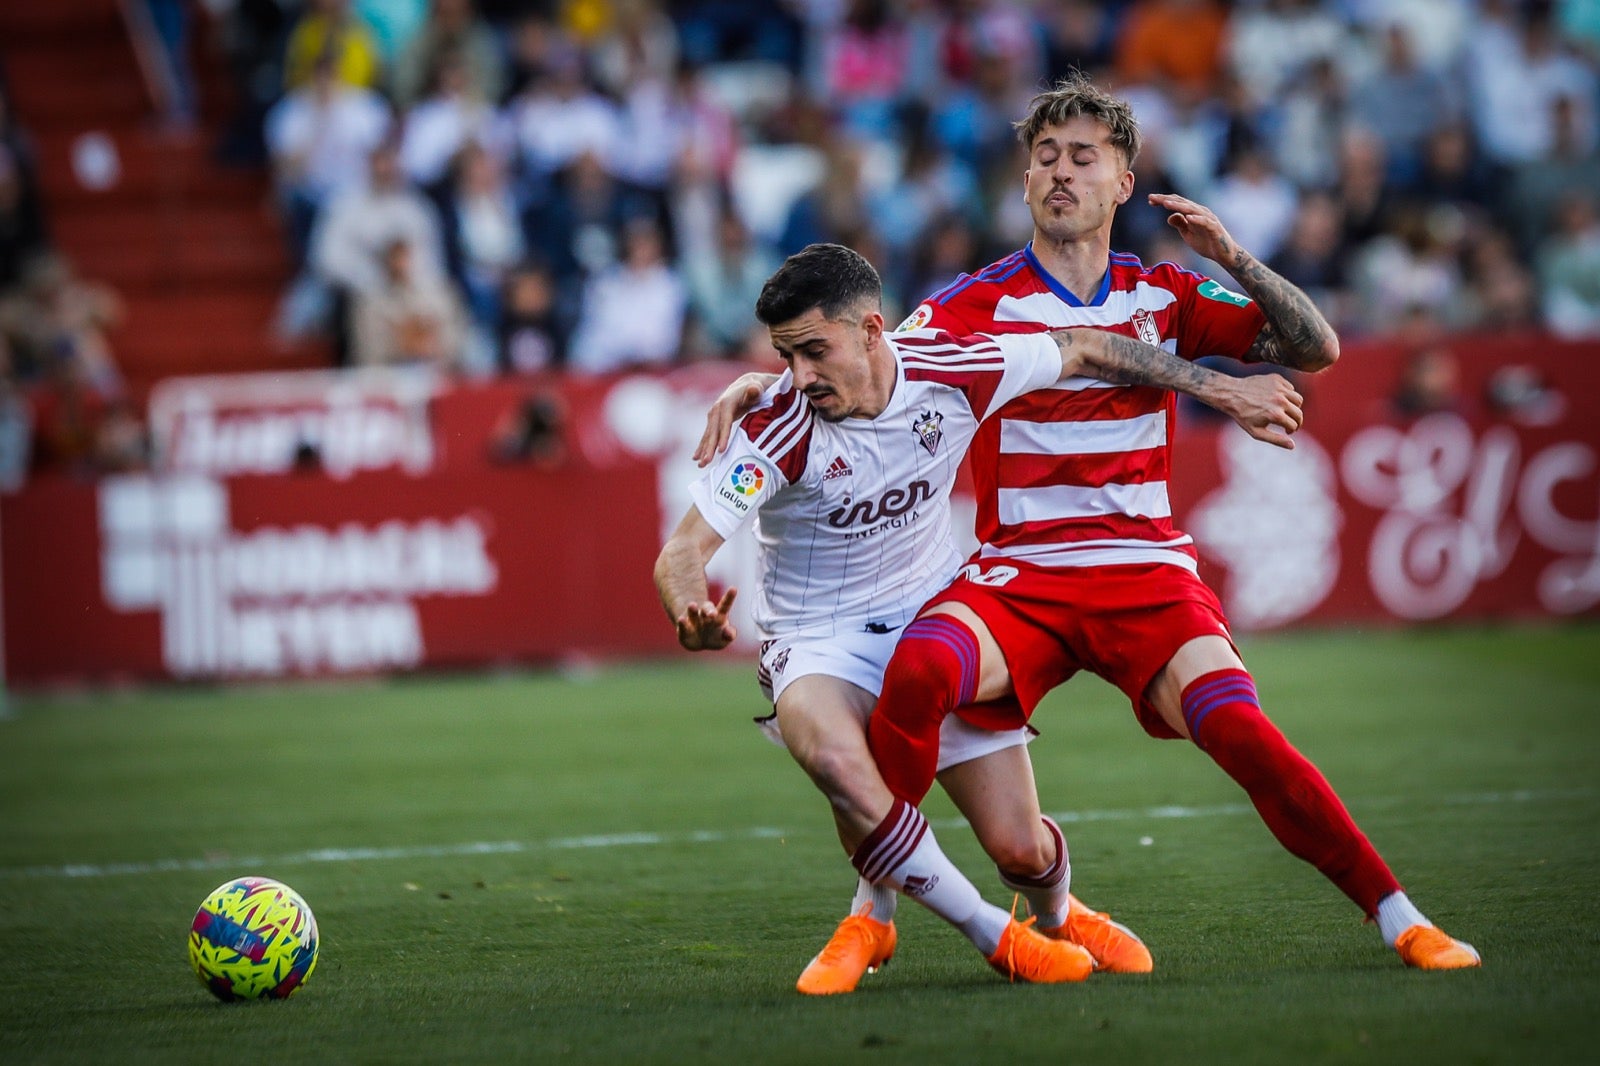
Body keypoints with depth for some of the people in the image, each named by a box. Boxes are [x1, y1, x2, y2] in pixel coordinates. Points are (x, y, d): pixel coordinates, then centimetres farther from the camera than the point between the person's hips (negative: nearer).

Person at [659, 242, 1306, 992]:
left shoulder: (956, 371, -16)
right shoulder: (777, 430, -23)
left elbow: (1082, 351, 1)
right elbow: (682, 553, -25)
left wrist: (1225, 392, 8)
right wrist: (691, 617, -49)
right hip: (818, 641, -2)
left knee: (1022, 849, -4)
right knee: (833, 757, -37)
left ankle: (1057, 918, 37)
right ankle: (992, 935, -17)